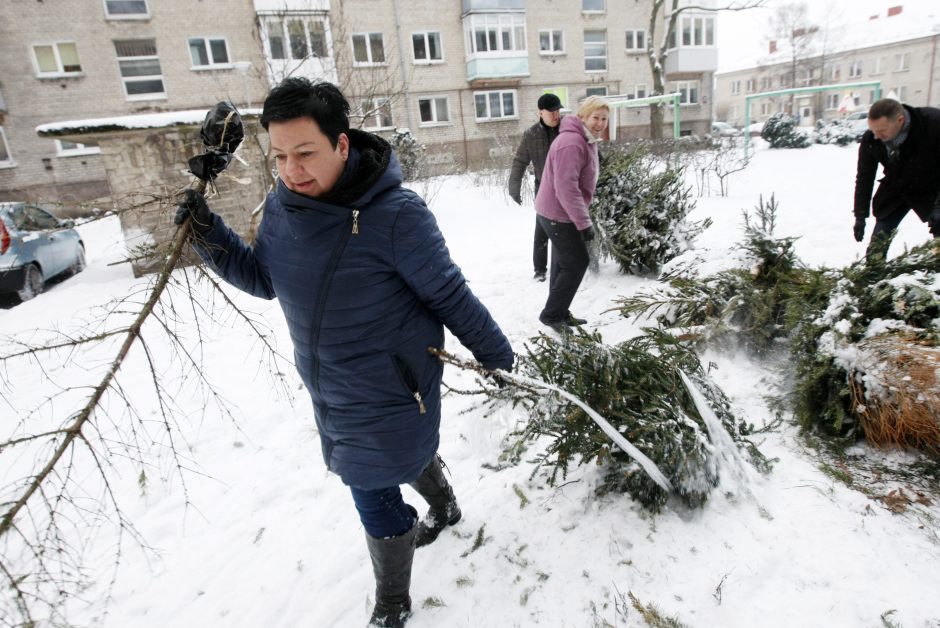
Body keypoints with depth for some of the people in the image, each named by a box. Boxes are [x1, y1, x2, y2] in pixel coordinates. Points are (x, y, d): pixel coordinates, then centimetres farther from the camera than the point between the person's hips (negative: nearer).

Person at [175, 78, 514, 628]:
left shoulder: (396, 213, -25)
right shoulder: (282, 206, -4)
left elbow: (451, 296, -16)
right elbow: (264, 279, 11)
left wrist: (499, 356, -6)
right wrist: (211, 237, -4)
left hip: (389, 391, -7)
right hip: (331, 390, 7)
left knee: (375, 497, 5)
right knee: (407, 454, 28)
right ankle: (445, 509, 60)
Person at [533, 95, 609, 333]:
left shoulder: (587, 140, 12)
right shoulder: (572, 143, -23)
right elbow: (566, 187, -29)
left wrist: (582, 217, 19)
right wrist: (584, 222, -26)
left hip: (559, 211, 10)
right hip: (558, 213, -10)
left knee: (564, 263, 16)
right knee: (577, 261, -4)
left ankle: (559, 313, 27)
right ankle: (551, 314, 5)